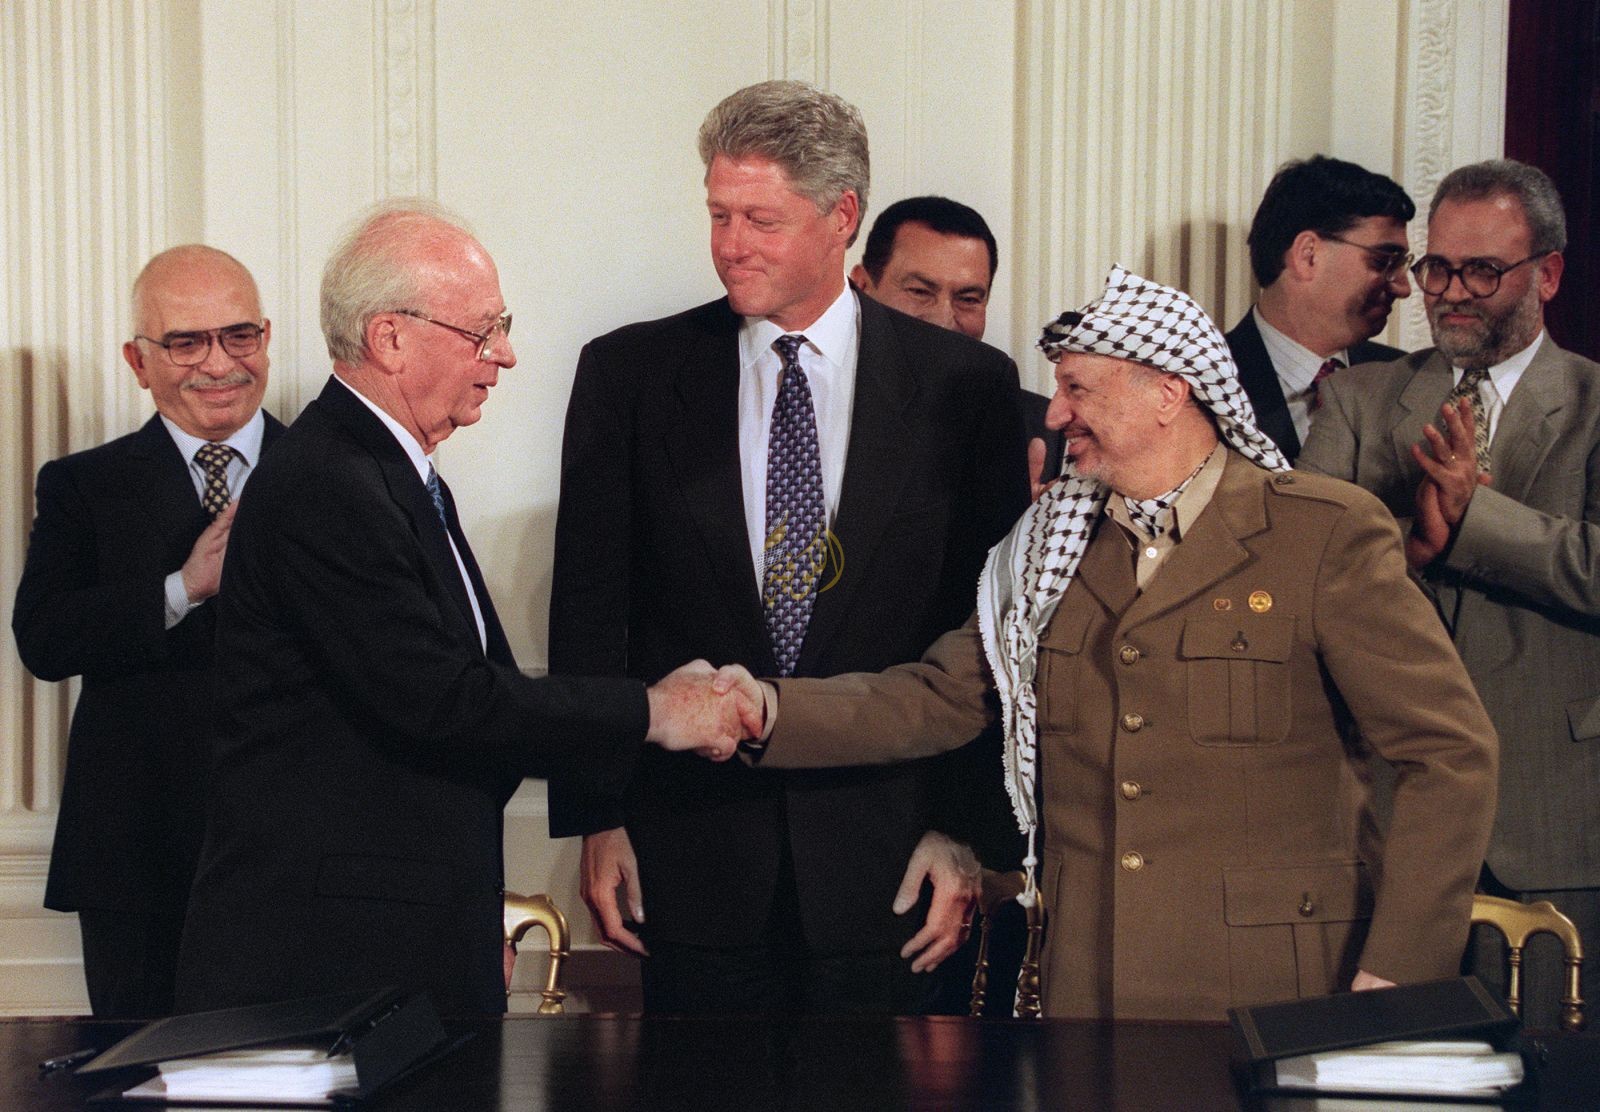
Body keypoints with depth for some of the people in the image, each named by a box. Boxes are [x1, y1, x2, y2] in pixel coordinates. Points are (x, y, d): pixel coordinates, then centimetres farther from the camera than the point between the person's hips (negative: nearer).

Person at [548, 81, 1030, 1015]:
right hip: (691, 846, 1)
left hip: (884, 851, 0)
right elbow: (589, 612, 4)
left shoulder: (965, 384, 0)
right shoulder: (628, 374, 3)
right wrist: (595, 819, -1)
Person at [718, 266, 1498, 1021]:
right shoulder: (1053, 548, 11)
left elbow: (1452, 752, -8)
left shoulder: (1328, 535, -5)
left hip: (1276, 999, -4)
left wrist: (1395, 978, -14)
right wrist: (765, 712, -8)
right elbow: (936, 700, 8)